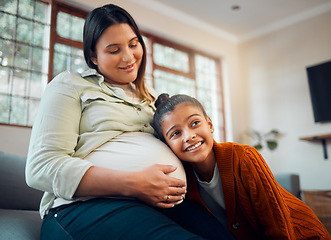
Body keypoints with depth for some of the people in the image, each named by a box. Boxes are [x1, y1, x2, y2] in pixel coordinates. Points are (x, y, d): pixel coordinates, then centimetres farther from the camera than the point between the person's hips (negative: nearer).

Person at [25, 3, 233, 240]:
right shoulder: (70, 85, 7)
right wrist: (132, 183, -17)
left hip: (169, 205, 6)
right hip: (92, 205, -5)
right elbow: (42, 167, -7)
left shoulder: (150, 96, 26)